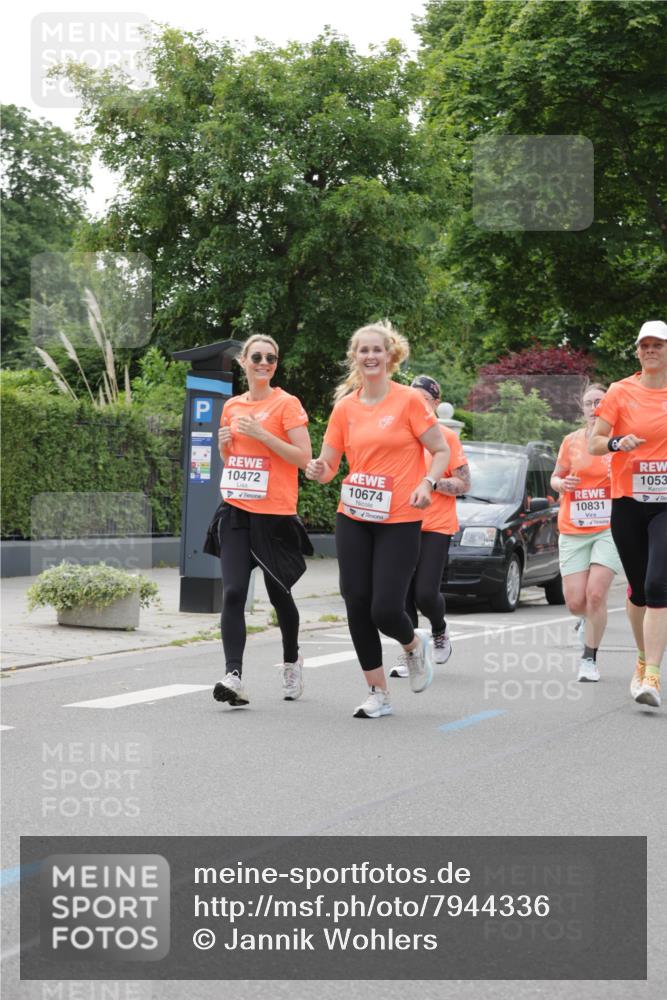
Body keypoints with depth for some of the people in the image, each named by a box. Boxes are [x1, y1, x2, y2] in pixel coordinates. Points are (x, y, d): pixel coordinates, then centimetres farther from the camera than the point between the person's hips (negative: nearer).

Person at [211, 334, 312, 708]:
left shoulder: (287, 404, -4)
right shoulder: (232, 406, 12)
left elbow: (304, 458, -11)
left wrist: (261, 434, -17)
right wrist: (224, 443, 2)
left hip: (275, 513, -3)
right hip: (236, 511, 4)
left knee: (279, 593, 10)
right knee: (233, 593, -12)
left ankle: (292, 661, 35)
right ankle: (234, 676, -20)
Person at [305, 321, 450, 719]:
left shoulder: (409, 400, -5)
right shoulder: (345, 406, 6)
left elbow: (442, 451, -1)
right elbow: (327, 467, 9)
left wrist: (427, 483, -18)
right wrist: (319, 470, -14)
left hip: (399, 521, -4)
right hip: (353, 518, 4)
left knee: (385, 610, -11)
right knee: (357, 605, 1)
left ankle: (415, 644, 26)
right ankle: (379, 694, 15)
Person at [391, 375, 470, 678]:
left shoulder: (446, 437, -3)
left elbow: (464, 484, -4)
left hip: (436, 527, -4)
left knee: (425, 593, -12)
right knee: (403, 593, -2)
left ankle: (440, 631, 20)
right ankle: (406, 655, 9)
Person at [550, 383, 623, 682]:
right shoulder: (572, 441, 6)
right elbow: (556, 478, 16)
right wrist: (562, 483, -6)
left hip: (609, 528, -2)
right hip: (573, 531, 2)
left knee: (595, 594, -14)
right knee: (575, 602, -2)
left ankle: (589, 659, -1)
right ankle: (588, 619, 35)